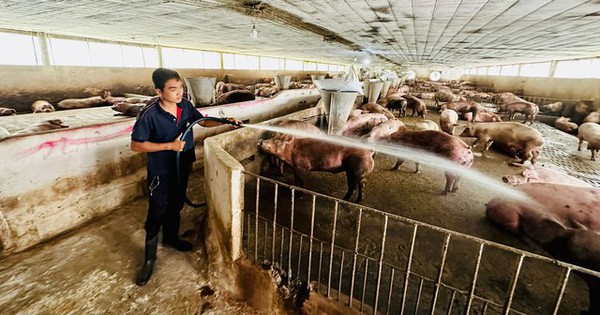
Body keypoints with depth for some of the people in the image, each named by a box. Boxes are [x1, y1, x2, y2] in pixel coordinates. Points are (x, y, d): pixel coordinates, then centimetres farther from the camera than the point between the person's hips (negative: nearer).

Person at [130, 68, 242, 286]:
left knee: (175, 205, 22)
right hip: (160, 171, -5)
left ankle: (171, 238, 45)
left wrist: (225, 121, -7)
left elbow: (203, 121, 8)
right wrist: (169, 146, -25)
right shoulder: (149, 114, -23)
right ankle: (150, 257, 22)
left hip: (182, 166, 6)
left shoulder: (185, 106, -8)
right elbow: (136, 145, -18)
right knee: (156, 213, 4)